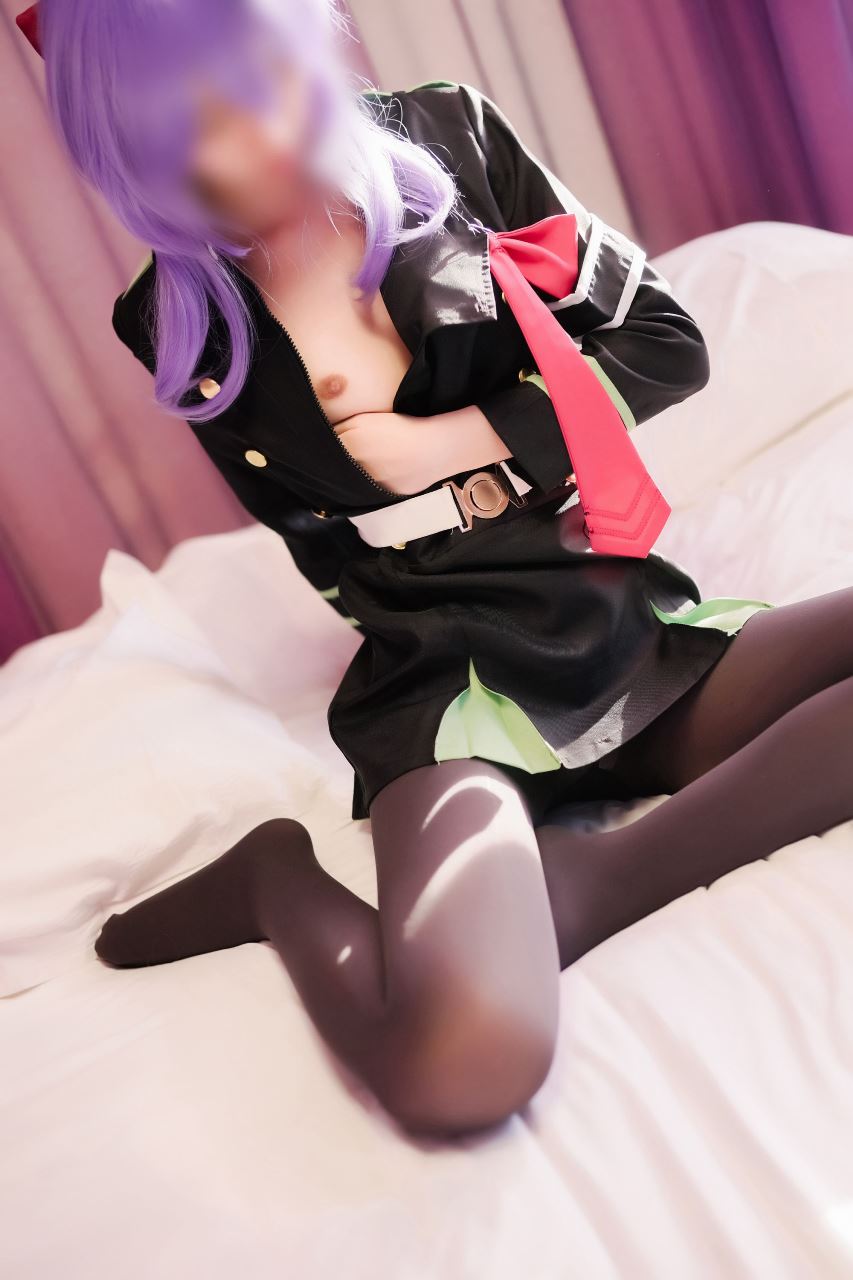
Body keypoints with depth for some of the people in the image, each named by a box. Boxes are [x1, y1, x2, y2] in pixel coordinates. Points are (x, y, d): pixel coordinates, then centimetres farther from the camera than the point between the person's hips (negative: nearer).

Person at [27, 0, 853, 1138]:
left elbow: (665, 341, 4)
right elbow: (345, 561, 8)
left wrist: (468, 436, -7)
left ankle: (584, 879, -18)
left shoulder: (449, 136, 3)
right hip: (447, 682, -4)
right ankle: (281, 881, -4)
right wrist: (524, 485, -3)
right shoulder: (187, 331, -2)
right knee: (460, 1062, -33)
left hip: (631, 626, 4)